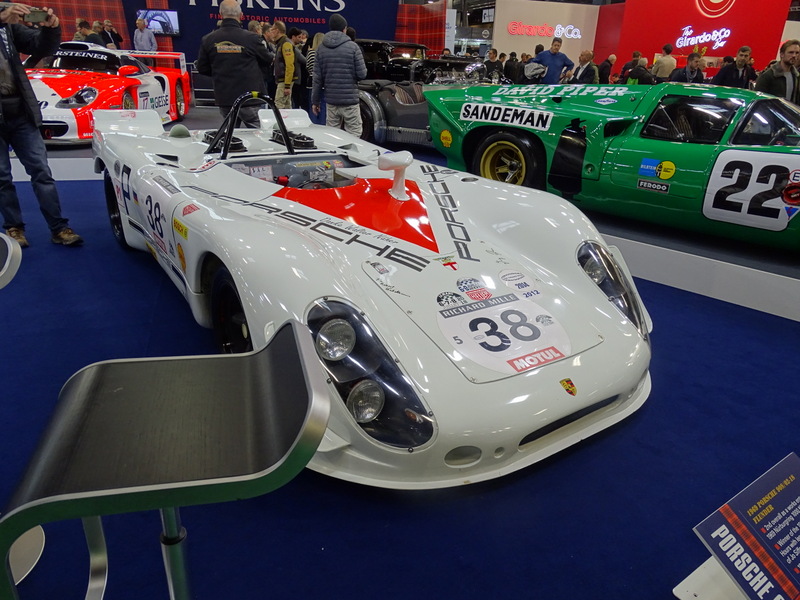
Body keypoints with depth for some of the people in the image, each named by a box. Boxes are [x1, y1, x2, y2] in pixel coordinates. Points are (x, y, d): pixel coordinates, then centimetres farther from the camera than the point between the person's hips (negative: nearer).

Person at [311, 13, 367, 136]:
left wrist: (315, 101, 11)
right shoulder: (352, 46, -5)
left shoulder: (321, 48, 6)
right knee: (353, 134, 0)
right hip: (350, 99, -4)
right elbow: (362, 74, -8)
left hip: (331, 100, 4)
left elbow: (318, 78, 4)